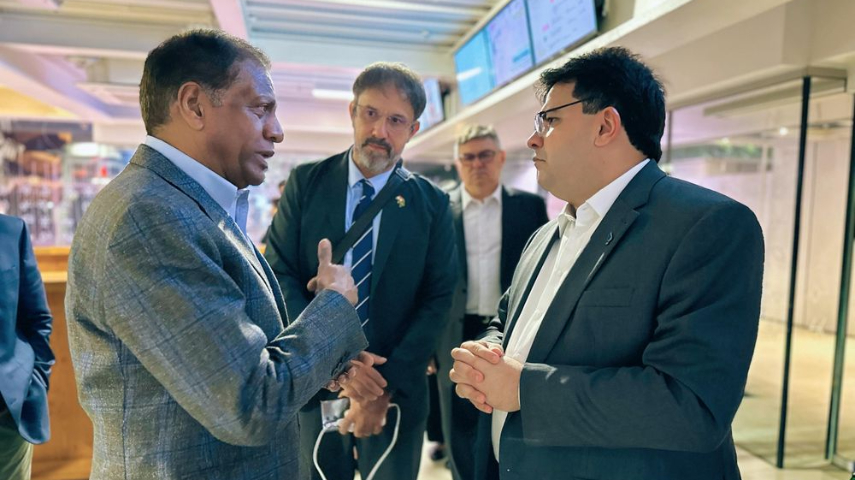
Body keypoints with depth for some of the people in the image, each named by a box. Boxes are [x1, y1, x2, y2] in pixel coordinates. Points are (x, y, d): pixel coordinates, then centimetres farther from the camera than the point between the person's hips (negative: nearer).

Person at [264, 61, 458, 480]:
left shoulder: (431, 204, -3)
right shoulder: (306, 183, -2)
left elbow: (437, 300, -5)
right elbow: (279, 275, -8)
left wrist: (387, 386, -14)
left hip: (397, 394, 0)